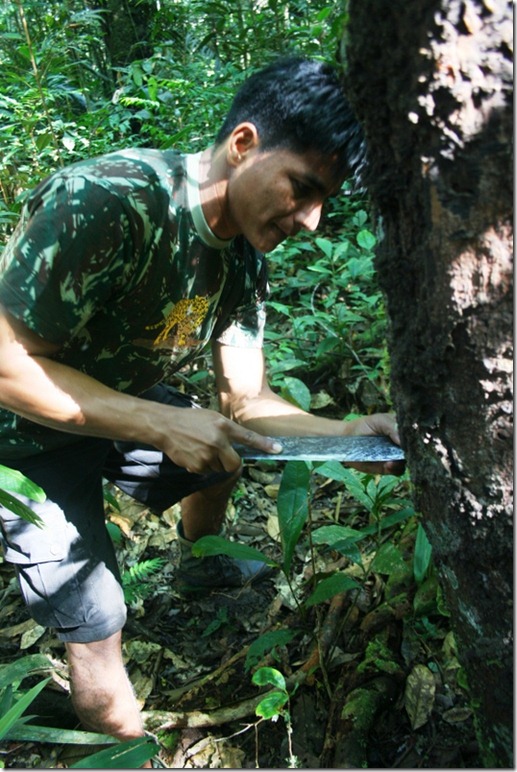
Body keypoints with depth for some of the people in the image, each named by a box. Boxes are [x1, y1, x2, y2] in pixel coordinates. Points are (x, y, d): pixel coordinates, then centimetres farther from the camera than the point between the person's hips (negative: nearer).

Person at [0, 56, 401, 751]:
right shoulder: (106, 201, -34)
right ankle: (127, 756, 23)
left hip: (117, 400, 7)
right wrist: (163, 424, -37)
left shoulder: (245, 260, -8)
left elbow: (246, 402, -6)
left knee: (224, 456, 20)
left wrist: (353, 433, -22)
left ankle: (198, 568, 49)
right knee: (95, 624, -7)